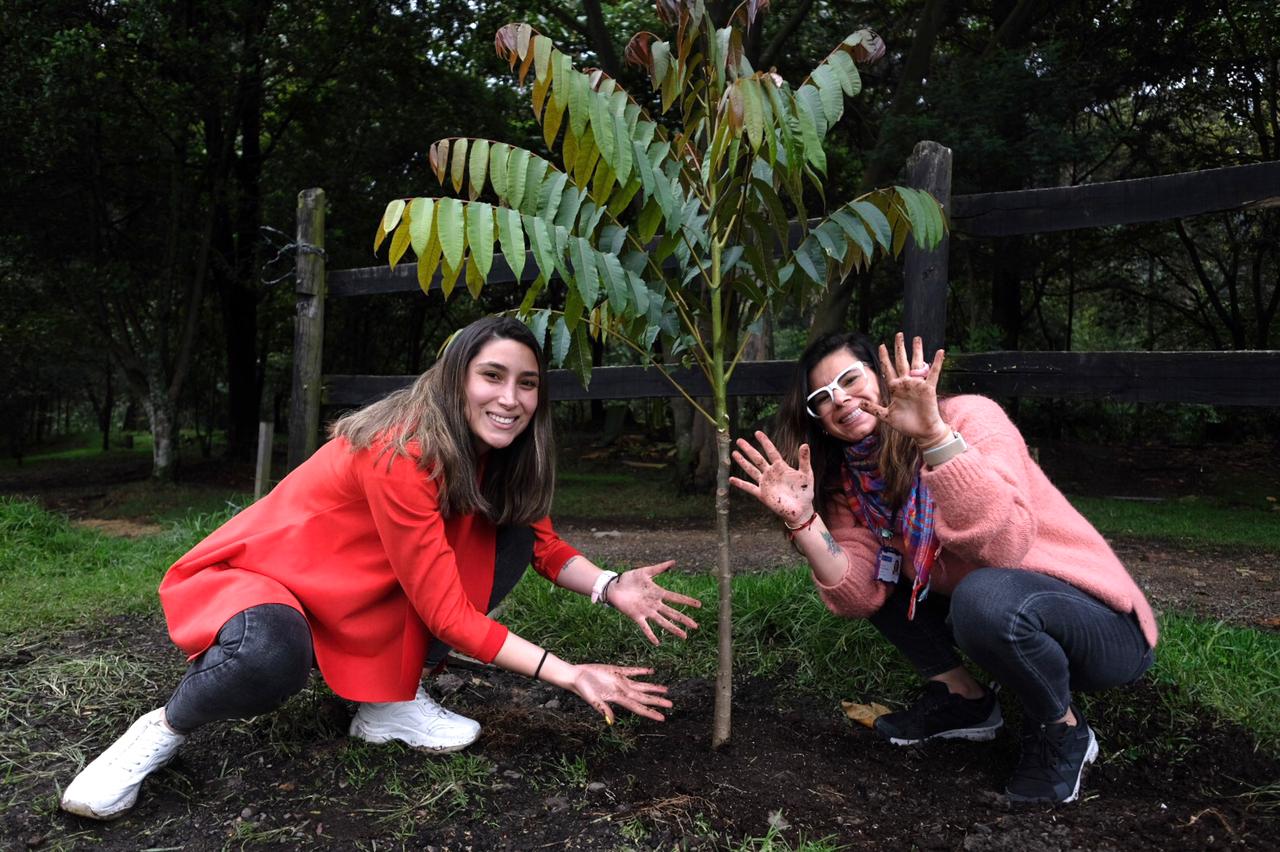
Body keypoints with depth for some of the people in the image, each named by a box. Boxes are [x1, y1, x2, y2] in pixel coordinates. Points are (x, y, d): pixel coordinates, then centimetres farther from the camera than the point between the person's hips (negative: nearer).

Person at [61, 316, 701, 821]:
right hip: (250, 578, -7)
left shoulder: (485, 451, -7)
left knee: (509, 537, -9)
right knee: (271, 658, -42)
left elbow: (543, 543, -1)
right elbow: (447, 612, -27)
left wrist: (611, 587, -21)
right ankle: (164, 729, -7)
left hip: (355, 604, 8)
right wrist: (568, 674, -28)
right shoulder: (402, 453, -30)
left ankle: (392, 700, -3)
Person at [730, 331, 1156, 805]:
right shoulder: (853, 482, 0)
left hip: (1104, 624, -6)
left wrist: (934, 433, -44)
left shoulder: (970, 418, -19)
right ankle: (961, 697, 8)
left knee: (984, 597, -35)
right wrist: (801, 517, -24)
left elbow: (1004, 544, -36)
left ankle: (1063, 729, -6)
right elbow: (859, 595, -11)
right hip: (996, 622, 7)